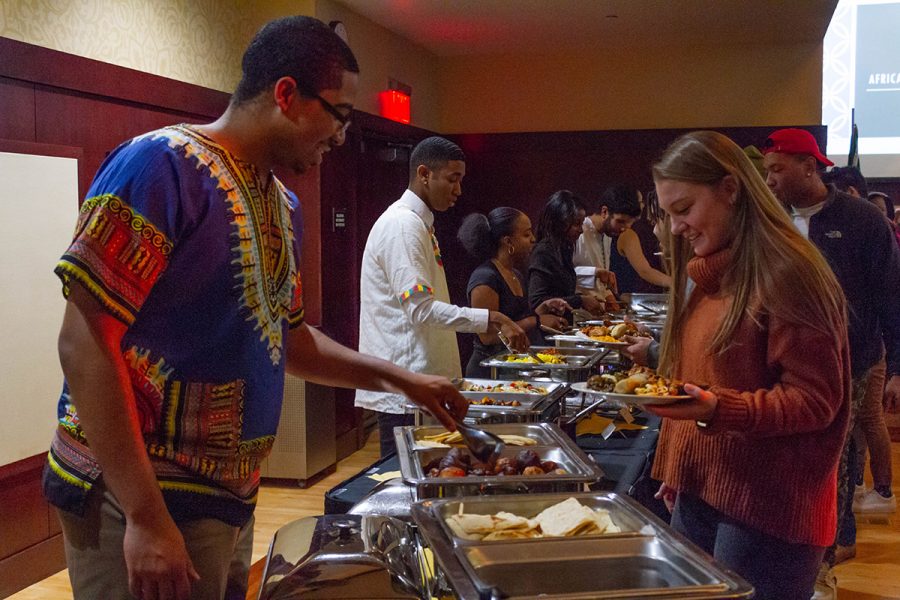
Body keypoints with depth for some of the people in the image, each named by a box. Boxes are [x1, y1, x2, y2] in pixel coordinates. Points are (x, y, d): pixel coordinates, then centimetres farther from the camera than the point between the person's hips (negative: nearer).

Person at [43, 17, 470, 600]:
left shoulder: (282, 205, 10)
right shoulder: (164, 165, -16)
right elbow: (85, 342, -19)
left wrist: (399, 378, 15)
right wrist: (147, 517, -22)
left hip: (231, 498, 8)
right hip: (141, 502, -8)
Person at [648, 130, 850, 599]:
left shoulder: (786, 272, -14)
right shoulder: (712, 274, 12)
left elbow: (815, 400, -16)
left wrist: (718, 409, -29)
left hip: (766, 509, -8)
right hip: (698, 491, 8)